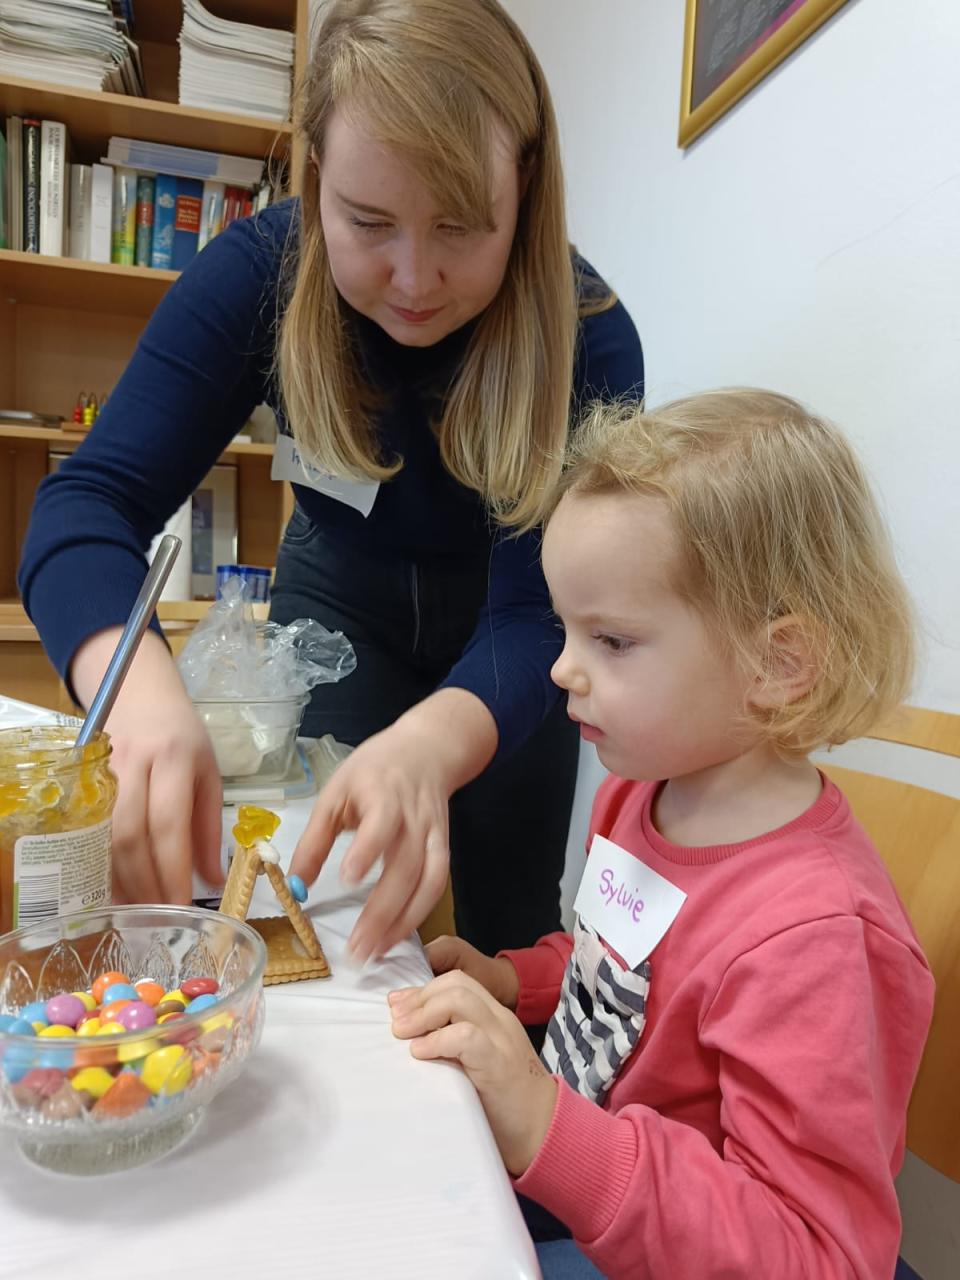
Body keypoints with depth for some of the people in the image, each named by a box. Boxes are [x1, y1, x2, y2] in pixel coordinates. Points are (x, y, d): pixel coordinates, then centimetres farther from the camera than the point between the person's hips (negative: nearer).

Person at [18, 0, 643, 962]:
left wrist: (430, 744, -56)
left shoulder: (588, 341, -29)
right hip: (342, 595, 1)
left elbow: (537, 612, -34)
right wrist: (142, 690, -51)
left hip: (501, 629, 0)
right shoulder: (257, 272, -24)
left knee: (510, 932, 10)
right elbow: (91, 500, -30)